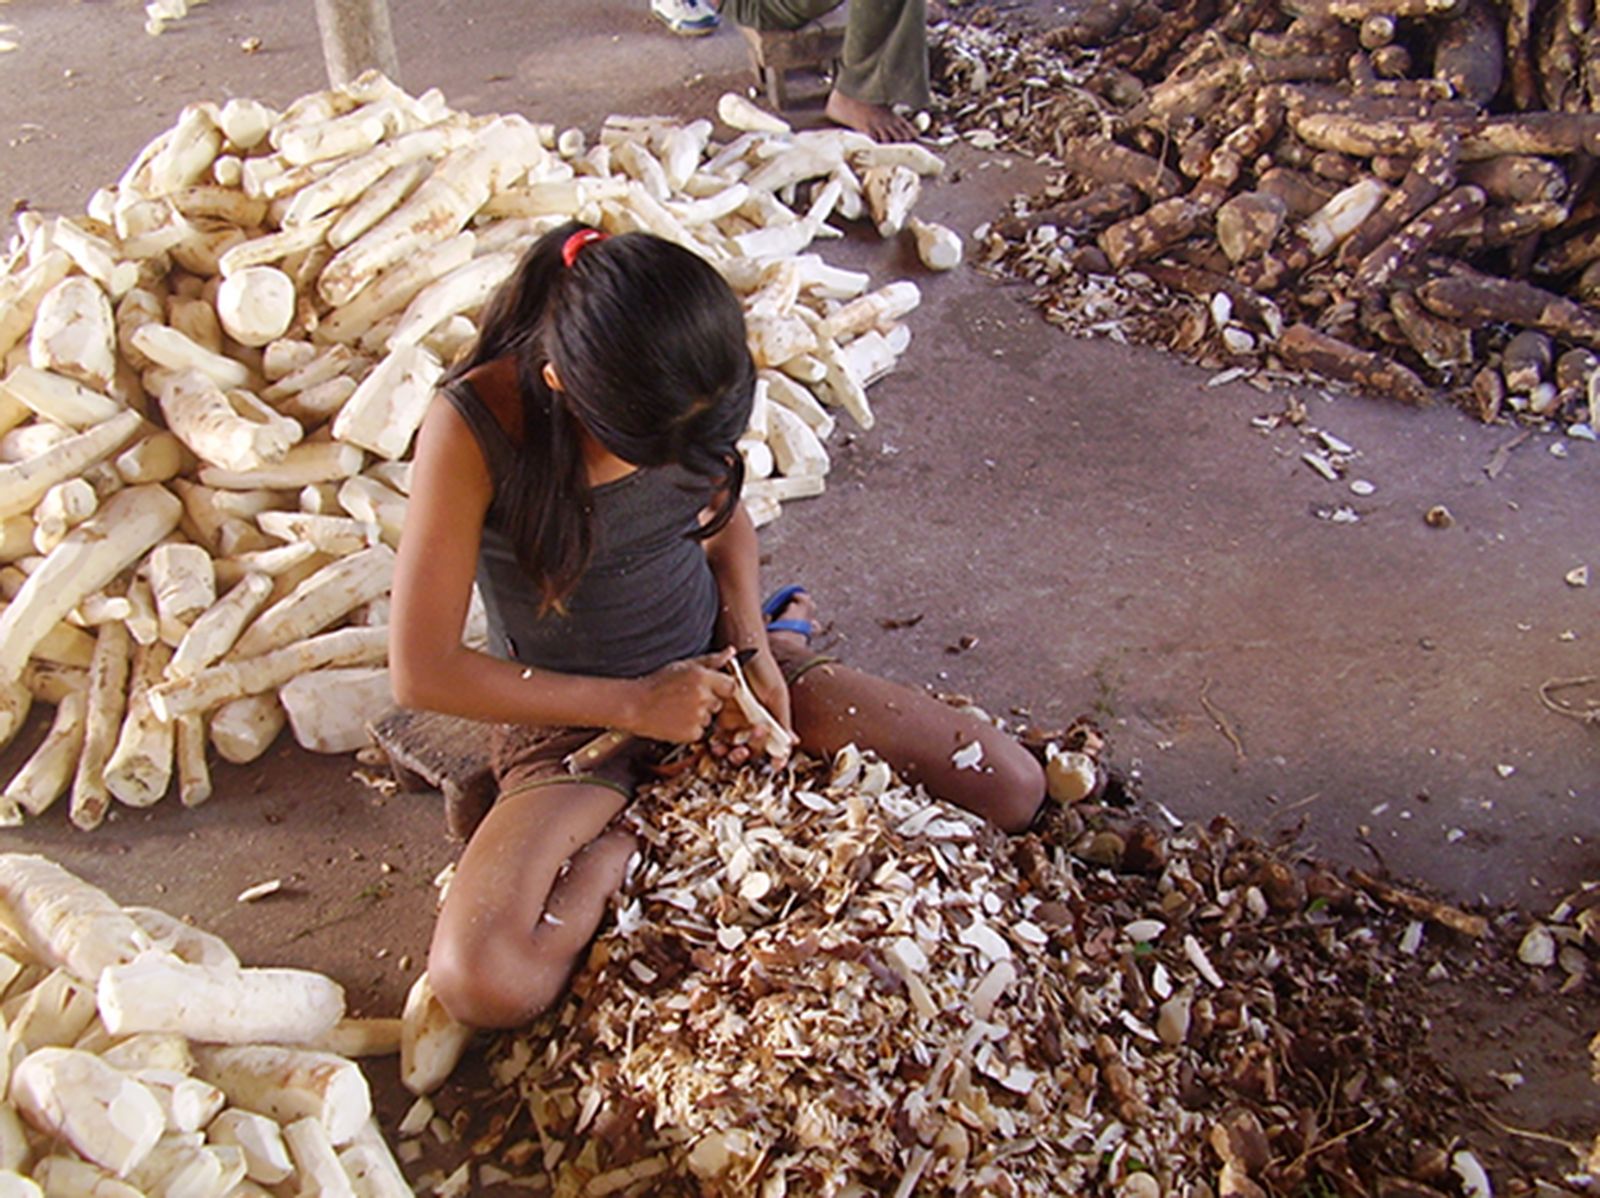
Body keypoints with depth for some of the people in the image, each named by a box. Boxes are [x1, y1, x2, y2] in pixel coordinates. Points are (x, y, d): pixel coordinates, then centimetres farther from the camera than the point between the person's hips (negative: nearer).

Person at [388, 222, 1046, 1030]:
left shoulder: (683, 392, -14)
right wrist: (633, 703, -19)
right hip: (572, 716, -3)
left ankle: (786, 639, 12)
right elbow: (422, 671, -21)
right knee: (482, 984, -30)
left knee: (1013, 788, -5)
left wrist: (753, 649, -10)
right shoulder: (472, 426, -26)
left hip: (715, 661, 3)